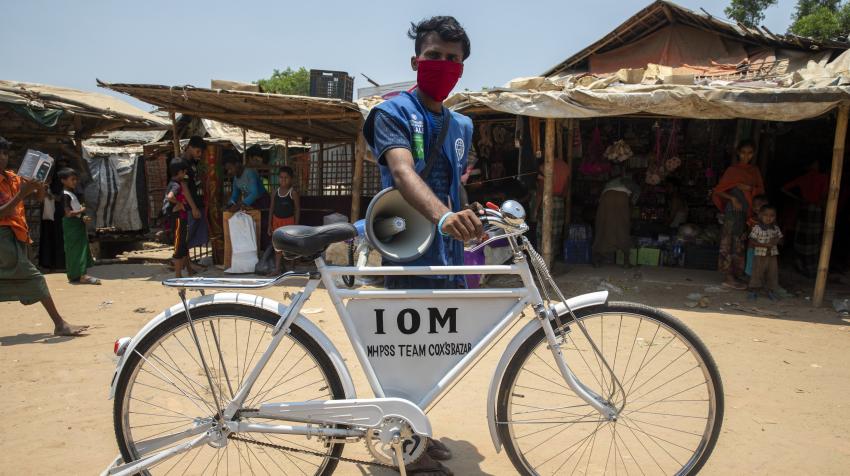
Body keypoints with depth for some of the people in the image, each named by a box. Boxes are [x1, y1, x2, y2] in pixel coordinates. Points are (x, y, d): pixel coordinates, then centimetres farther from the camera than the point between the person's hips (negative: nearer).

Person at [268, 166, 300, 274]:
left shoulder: (293, 193, -10)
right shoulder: (275, 192, 1)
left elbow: (297, 210, -8)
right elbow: (271, 209, 6)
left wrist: (296, 225, -11)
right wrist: (269, 225, 5)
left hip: (288, 221, -4)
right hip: (277, 221, 4)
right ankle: (277, 268, 12)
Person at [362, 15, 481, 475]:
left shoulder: (461, 126, 14)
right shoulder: (393, 112, -8)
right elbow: (402, 171, -28)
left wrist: (471, 220, 10)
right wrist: (443, 215, -45)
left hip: (448, 254, 7)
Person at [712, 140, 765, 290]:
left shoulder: (755, 170, 12)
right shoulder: (733, 169, -2)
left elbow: (761, 190, 10)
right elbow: (719, 190, -3)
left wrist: (750, 188, -9)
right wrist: (732, 198, -16)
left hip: (748, 211, 5)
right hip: (734, 209, -5)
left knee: (740, 243, 8)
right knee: (730, 242, -5)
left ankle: (736, 275, 15)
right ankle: (728, 277, -3)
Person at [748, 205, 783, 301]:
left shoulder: (776, 229, 4)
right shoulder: (757, 228, -12)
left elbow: (780, 238, 14)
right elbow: (751, 242, -14)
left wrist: (777, 240, -10)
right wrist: (764, 245, -23)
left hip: (773, 256, 5)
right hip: (760, 256, -5)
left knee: (773, 274, 9)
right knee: (757, 273, 1)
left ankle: (771, 291, 22)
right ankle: (754, 291, 14)